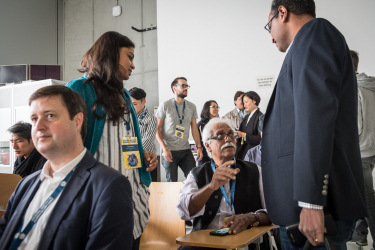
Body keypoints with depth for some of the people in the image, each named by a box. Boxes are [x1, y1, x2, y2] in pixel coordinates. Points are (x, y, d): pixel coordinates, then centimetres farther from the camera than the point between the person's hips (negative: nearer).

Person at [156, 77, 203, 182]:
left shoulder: (191, 106, 8)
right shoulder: (165, 105, -3)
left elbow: (194, 128, 10)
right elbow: (157, 129, -4)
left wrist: (199, 147, -1)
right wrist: (164, 149, -14)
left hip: (186, 151, 4)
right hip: (169, 151, -3)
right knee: (172, 182, 3)